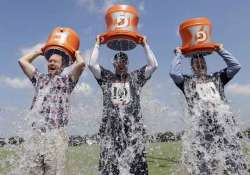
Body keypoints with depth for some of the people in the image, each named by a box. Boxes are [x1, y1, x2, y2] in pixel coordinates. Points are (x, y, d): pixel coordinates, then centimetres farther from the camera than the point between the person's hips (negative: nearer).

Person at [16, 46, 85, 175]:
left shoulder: (67, 80, 11)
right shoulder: (40, 78, 23)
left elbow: (81, 63, -3)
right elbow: (22, 61, 26)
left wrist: (76, 52, 17)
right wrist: (39, 51, 33)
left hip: (56, 135, -3)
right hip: (35, 134, 3)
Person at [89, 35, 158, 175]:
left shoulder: (136, 78, 12)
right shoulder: (106, 77, 13)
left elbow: (154, 65, 3)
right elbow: (92, 64, 1)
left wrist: (145, 45, 9)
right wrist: (98, 44, 10)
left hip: (133, 129, 0)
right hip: (111, 130, 1)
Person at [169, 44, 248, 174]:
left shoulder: (217, 78, 23)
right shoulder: (187, 81, 14)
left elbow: (235, 66, 16)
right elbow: (173, 72, -2)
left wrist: (221, 50, 22)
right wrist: (179, 54, 11)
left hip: (224, 123, 3)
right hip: (201, 126, -2)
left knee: (231, 162, 2)